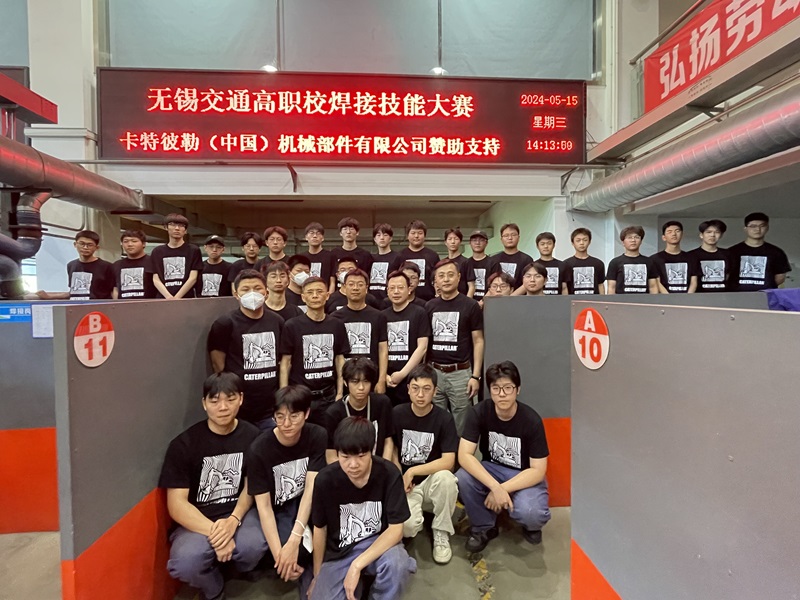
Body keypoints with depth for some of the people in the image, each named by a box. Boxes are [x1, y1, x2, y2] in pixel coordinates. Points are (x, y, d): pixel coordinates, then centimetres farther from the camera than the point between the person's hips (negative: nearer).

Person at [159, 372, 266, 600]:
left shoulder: (252, 436, -7)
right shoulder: (183, 444, -12)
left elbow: (250, 486, 1)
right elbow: (176, 505, -12)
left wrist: (234, 520, -18)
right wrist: (213, 531, -24)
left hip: (238, 513, 1)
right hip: (198, 520, -1)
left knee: (254, 546, -30)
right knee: (184, 564, -31)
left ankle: (242, 571, 10)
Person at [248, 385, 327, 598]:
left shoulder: (317, 436, -17)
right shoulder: (259, 449, -20)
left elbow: (311, 487, -21)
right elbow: (263, 505, -18)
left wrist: (295, 539, -32)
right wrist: (278, 553, -27)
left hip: (306, 503, 2)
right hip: (278, 511, -1)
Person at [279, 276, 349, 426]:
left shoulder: (337, 326, 2)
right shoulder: (292, 326, -6)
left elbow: (340, 360, 7)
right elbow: (285, 363, -3)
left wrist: (340, 393, 3)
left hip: (328, 396, 2)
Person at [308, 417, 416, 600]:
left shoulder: (389, 474, -20)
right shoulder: (325, 479, -17)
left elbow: (396, 529, -19)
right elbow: (320, 529, -1)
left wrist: (357, 565, -25)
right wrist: (317, 576, 8)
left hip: (379, 543, -1)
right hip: (339, 552, 2)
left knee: (397, 563, -33)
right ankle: (352, 584, 11)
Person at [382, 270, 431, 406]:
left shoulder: (419, 313, -3)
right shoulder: (383, 315, 9)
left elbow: (422, 348, -9)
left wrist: (402, 373, -12)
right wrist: (383, 375, -3)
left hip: (411, 379, -3)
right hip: (388, 381, 3)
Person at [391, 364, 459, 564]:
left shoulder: (444, 418, -11)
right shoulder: (397, 414, -6)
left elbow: (448, 462, -18)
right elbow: (392, 451, 5)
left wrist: (412, 471, -19)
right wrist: (400, 478, -8)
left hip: (433, 481, 0)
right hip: (405, 483, 0)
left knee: (446, 477, -35)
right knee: (407, 527, -28)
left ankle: (441, 534, -9)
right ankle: (416, 519, 11)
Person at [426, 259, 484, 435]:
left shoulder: (470, 305, -3)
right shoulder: (429, 306, 7)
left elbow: (478, 341, -2)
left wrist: (475, 375, -8)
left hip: (460, 373, -3)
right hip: (434, 372, 3)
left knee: (461, 426, 7)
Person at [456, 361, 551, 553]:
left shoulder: (531, 420, -21)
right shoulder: (479, 412, -19)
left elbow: (538, 470, -18)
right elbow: (464, 456, -25)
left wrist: (503, 489, -27)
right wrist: (496, 487, -36)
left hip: (525, 476, -2)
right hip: (491, 469, 2)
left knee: (530, 514, -32)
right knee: (462, 478, -28)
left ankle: (531, 525, 8)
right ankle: (484, 527, 1)